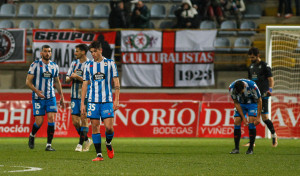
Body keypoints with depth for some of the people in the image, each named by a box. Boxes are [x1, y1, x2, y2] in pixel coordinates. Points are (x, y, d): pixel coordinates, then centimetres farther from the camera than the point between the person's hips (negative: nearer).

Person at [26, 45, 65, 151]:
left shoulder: (54, 66, 8)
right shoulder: (35, 65, -6)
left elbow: (57, 82, 20)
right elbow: (28, 81, -7)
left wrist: (61, 97, 18)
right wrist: (36, 91, -23)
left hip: (51, 97, 3)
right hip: (38, 98, -3)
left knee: (51, 119, -11)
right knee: (39, 122, -4)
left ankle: (49, 145, -6)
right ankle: (32, 136, 28)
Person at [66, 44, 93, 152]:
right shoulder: (74, 63, 12)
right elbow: (67, 80, 12)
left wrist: (77, 77, -18)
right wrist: (71, 78, -10)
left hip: (85, 96, -6)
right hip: (75, 96, 6)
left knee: (84, 120, -6)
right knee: (75, 121, 2)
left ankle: (80, 144, -2)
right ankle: (87, 140, 19)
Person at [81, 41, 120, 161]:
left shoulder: (110, 63, 4)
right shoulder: (89, 66, 10)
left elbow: (116, 83, 3)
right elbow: (85, 85, 12)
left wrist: (116, 100, -5)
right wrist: (82, 103, 6)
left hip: (107, 101, -2)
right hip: (93, 101, 2)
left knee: (109, 127, -10)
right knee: (95, 127, -2)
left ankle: (108, 143, 21)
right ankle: (99, 155, 2)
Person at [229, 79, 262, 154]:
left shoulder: (252, 86, -35)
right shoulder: (231, 88, -27)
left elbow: (259, 101, -20)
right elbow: (236, 103, -13)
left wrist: (258, 117, -19)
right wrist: (243, 117, -16)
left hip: (252, 103, -2)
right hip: (241, 103, 2)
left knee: (251, 122, -19)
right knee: (236, 122, -13)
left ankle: (251, 148, -13)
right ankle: (236, 148, -7)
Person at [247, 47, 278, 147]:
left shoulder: (265, 66, -4)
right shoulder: (251, 67, 16)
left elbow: (271, 80, -7)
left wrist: (270, 90, -22)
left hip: (263, 96, -6)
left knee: (265, 118, -8)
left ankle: (273, 134, 16)